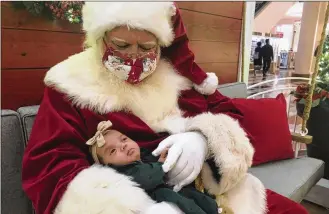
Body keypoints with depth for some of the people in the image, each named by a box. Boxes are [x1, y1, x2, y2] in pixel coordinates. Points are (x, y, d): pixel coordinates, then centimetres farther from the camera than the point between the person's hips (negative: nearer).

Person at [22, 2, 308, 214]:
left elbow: (227, 114, 5)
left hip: (201, 186, 3)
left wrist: (203, 138, -21)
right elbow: (46, 167, -14)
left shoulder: (178, 74, 5)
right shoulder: (72, 86, -5)